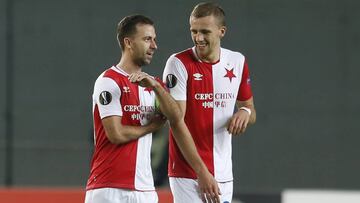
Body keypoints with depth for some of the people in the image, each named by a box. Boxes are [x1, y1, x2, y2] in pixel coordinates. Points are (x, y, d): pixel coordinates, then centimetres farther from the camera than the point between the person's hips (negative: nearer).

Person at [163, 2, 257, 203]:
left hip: (223, 172, 5)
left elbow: (251, 109, 21)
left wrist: (245, 112, -7)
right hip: (187, 173, -5)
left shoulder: (237, 61, 9)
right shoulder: (179, 63, -8)